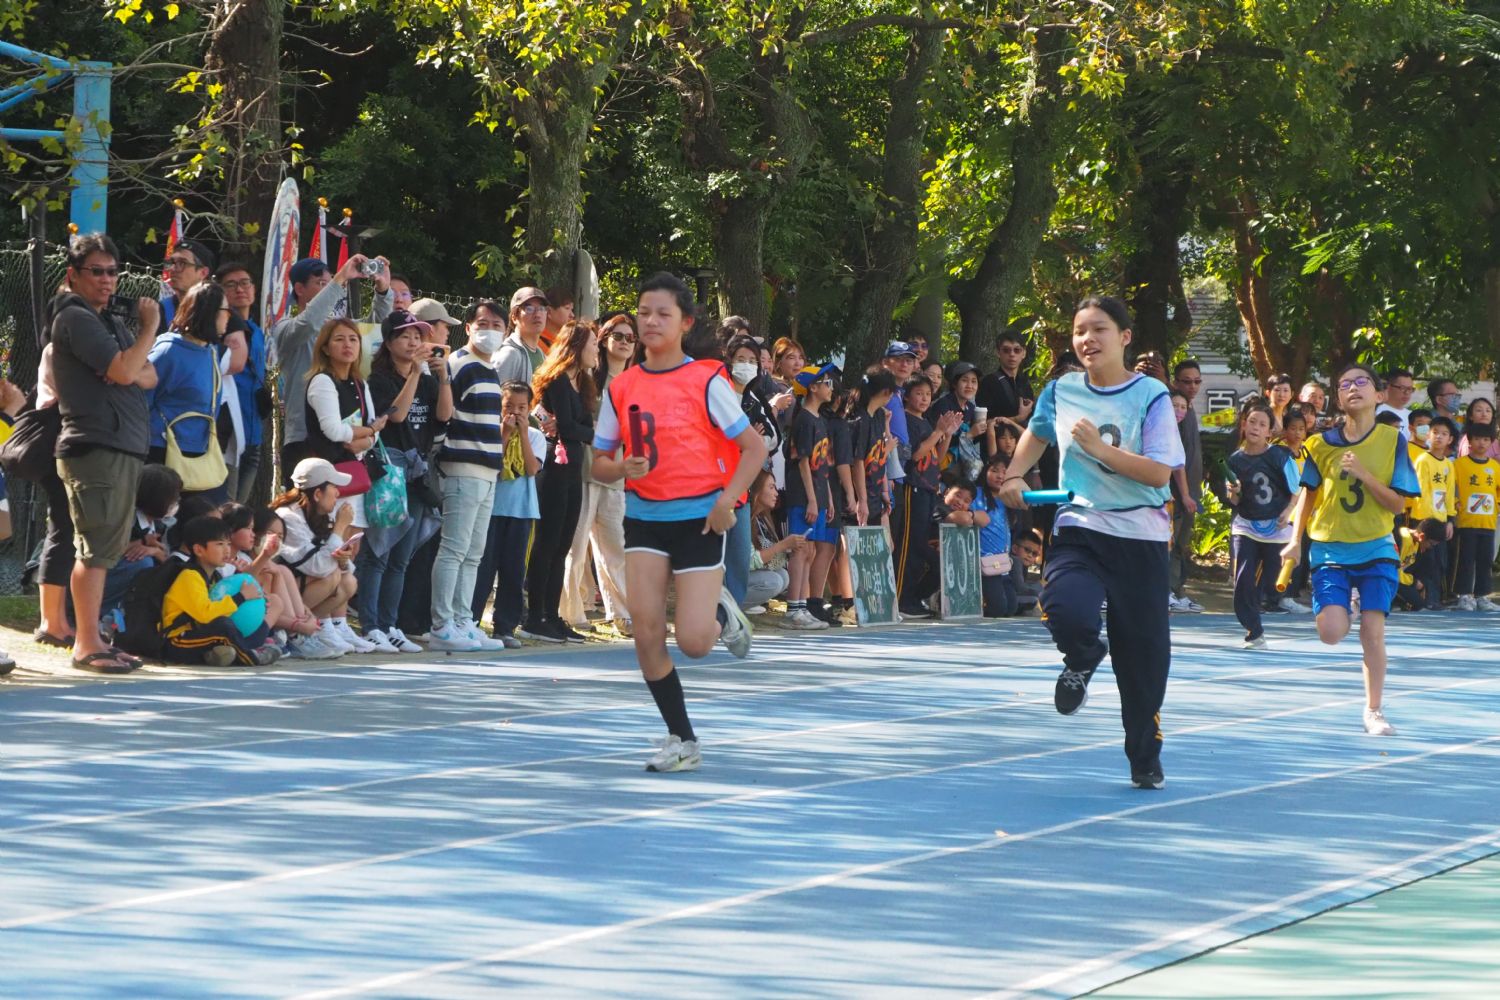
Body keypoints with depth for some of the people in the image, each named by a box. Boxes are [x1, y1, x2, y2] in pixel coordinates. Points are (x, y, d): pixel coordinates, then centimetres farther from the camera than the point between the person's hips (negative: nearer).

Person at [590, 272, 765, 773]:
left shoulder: (707, 381, -7)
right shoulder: (622, 388, 4)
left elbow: (754, 447, -5)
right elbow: (600, 462, 10)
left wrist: (726, 499, -17)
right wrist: (622, 468, -12)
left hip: (700, 518, -4)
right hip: (644, 518, 4)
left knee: (694, 642, -11)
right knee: (646, 633, -7)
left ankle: (721, 612, 26)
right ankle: (682, 740, 8)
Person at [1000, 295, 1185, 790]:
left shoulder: (1150, 395, -6)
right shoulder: (1061, 391, 6)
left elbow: (1159, 472, -14)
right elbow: (1037, 433, 29)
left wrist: (1100, 448, -21)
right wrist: (1015, 475, 15)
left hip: (1140, 535, -1)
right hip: (1079, 527, 1)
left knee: (1144, 654, 4)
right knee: (1067, 611, -30)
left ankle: (1145, 758, 25)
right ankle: (1082, 659, 9)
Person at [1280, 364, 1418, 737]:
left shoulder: (1392, 440, -3)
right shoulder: (1322, 443, 1)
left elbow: (1397, 504, -6)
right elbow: (1308, 494, 13)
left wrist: (1364, 474, -18)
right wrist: (1296, 541, 7)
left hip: (1376, 548, -1)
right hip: (1330, 549, 1)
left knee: (1372, 630, -8)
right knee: (1331, 631, -15)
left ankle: (1374, 710, 8)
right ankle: (1345, 610, 24)